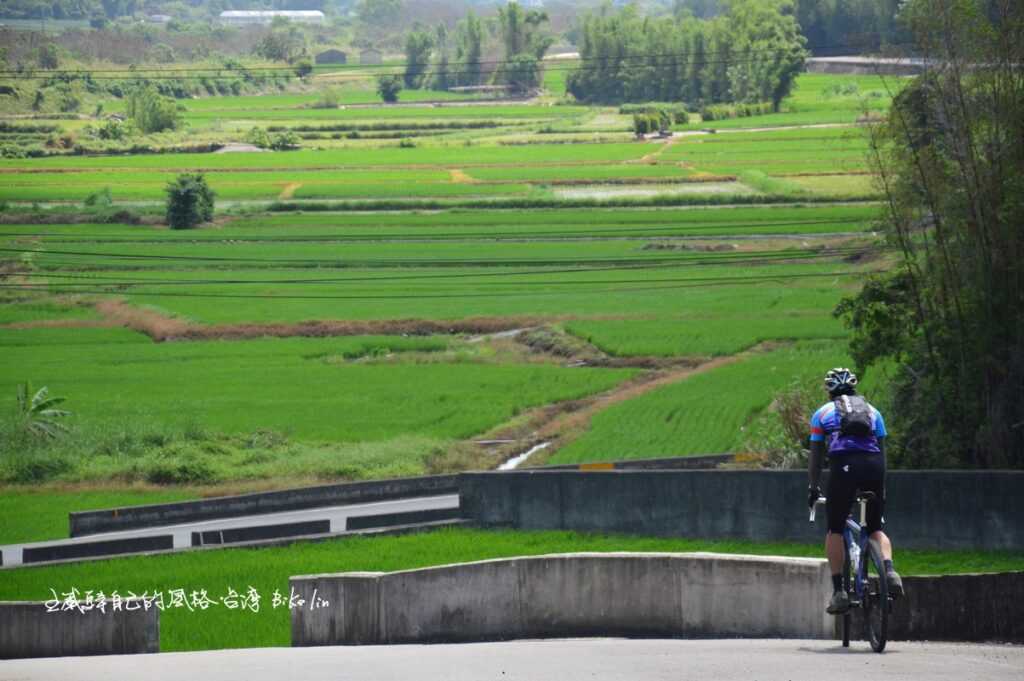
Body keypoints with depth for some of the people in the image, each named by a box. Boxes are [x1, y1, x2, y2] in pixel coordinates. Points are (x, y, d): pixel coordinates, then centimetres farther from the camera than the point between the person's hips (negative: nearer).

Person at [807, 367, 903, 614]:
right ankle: (889, 571, -11)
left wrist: (814, 487, 31)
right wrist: (881, 487, 32)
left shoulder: (822, 413, 23)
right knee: (876, 528, 16)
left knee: (835, 530, 10)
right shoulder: (872, 411, 28)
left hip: (843, 465, -2)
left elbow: (816, 454, 22)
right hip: (873, 464, 2)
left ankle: (839, 591, -2)